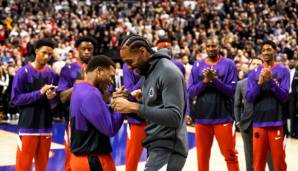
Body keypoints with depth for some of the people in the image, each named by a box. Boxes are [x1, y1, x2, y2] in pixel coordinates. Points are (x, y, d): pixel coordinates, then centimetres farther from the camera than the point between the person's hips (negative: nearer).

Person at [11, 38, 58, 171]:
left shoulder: (52, 74, 7)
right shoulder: (24, 72, -6)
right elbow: (15, 99, -10)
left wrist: (52, 98, -10)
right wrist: (40, 92, -17)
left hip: (46, 126, 5)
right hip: (28, 126, -4)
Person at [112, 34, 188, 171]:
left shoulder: (168, 72, -15)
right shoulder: (149, 72, 14)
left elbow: (174, 117, -23)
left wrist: (133, 107, -25)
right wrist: (128, 101, -1)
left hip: (168, 149, -9)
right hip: (156, 147, 9)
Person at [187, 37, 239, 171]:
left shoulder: (228, 64, -1)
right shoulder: (198, 65, 5)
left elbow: (231, 90, -8)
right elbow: (190, 91, 0)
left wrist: (215, 79, -19)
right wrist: (205, 81, -15)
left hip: (223, 116, -2)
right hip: (202, 116, 3)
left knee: (230, 155, 2)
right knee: (202, 155, 11)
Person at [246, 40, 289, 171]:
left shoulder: (283, 71, 1)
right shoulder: (254, 73, 7)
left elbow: (284, 96, -5)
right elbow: (248, 98, 0)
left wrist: (271, 81, -17)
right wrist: (260, 83, -14)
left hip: (276, 121, -2)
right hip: (259, 122, 2)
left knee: (278, 160, 3)